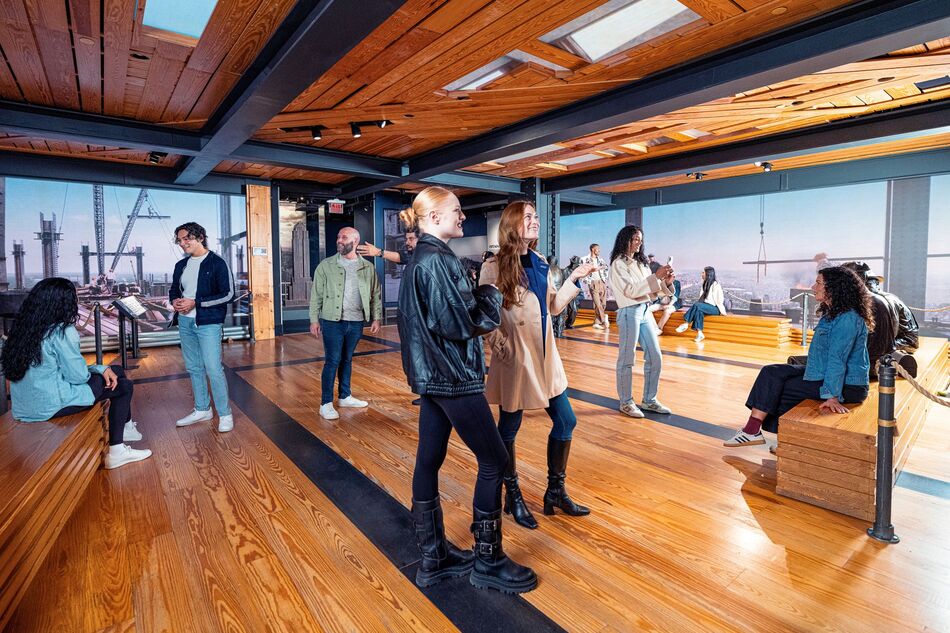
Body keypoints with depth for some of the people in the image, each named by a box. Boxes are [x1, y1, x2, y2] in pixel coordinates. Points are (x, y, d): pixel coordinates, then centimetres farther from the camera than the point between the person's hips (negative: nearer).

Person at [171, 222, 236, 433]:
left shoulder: (217, 263, -7)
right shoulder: (181, 265, 14)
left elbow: (228, 294, -13)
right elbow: (173, 290, 24)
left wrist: (196, 303, -17)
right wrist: (174, 301, -1)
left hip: (208, 323, -7)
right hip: (185, 322, 7)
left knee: (213, 369, -9)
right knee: (194, 368, 14)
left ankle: (225, 414, 2)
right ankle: (202, 410, 28)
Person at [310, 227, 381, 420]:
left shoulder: (368, 268, 4)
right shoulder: (326, 265, -2)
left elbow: (376, 294, 8)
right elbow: (316, 295, -2)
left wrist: (376, 318, 3)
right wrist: (314, 320, -6)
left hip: (356, 322, 3)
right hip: (332, 321, -3)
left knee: (347, 360, 16)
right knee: (332, 361, -2)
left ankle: (345, 396, 29)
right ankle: (326, 403, 8)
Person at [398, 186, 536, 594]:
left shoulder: (419, 259, 14)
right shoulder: (438, 260, -17)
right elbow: (460, 325, -21)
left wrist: (478, 303, 2)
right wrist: (491, 297, -4)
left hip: (431, 375, 10)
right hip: (453, 375, -10)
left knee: (429, 460, 13)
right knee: (493, 460, 3)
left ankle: (433, 558, 28)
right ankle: (488, 562, 18)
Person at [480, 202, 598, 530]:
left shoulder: (540, 263, 11)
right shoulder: (494, 268, -10)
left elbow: (553, 307, 12)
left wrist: (575, 278, 6)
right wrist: (502, 348, -20)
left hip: (545, 356, 7)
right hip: (514, 360, -7)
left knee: (565, 421, 11)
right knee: (509, 430, 8)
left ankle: (555, 491, 30)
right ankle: (513, 496, 29)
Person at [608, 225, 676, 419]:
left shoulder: (641, 263, 18)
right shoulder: (618, 263, -6)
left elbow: (652, 291, 16)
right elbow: (630, 290, -16)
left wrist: (666, 283, -3)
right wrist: (656, 276, -18)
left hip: (645, 311, 8)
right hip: (630, 312, -8)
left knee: (655, 358, 8)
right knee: (627, 359, -1)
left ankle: (649, 400, 20)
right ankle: (626, 402, 10)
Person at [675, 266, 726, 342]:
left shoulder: (715, 285, -11)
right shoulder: (705, 284, 14)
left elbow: (720, 299, -12)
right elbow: (702, 298, 12)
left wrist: (723, 312, -11)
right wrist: (699, 305, -1)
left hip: (715, 308, -6)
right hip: (707, 306, 6)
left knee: (697, 305, -30)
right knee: (699, 310, -28)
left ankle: (686, 324, -28)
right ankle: (700, 333, -36)